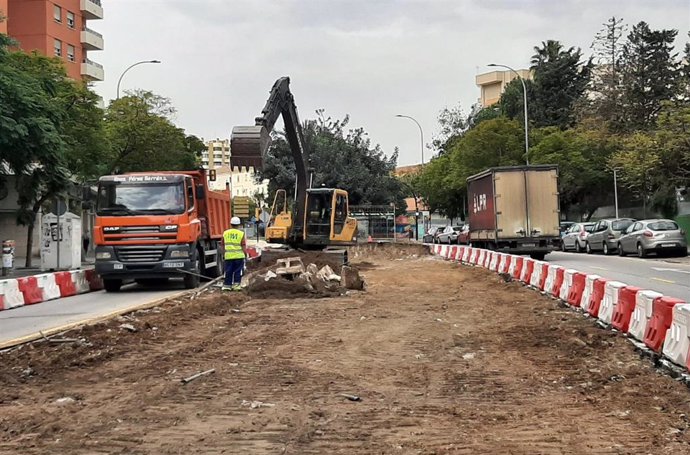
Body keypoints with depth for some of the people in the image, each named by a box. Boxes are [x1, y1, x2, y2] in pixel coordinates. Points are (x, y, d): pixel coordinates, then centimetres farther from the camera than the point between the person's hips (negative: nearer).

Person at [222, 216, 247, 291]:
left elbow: (223, 245, 12)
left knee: (228, 271, 8)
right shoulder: (241, 233, -3)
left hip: (228, 256, 3)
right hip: (239, 256, -3)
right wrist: (245, 254, 4)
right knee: (238, 271, 3)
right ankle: (236, 285, 0)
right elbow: (243, 246, -5)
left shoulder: (225, 233, 6)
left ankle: (227, 285, 10)